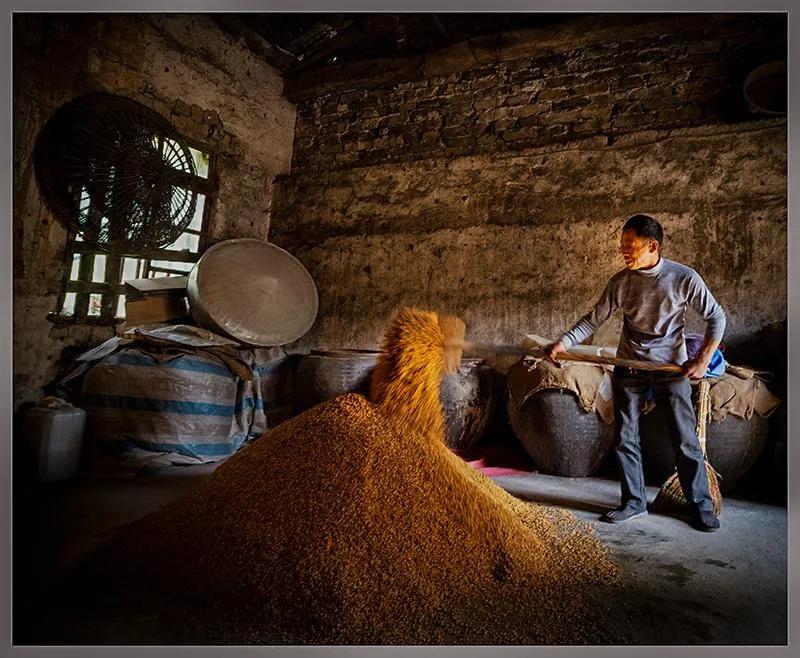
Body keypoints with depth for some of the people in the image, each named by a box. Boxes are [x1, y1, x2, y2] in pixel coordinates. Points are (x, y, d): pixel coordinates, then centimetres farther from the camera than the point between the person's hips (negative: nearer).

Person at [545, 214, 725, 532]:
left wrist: (702, 359, -10)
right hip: (629, 369, 3)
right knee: (625, 439, 6)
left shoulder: (684, 278, -12)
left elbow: (716, 317, -2)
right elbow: (593, 320, 0)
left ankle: (701, 505, 22)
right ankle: (634, 501, 21)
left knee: (686, 440, 4)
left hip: (672, 369, -3)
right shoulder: (620, 281, -4)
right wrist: (562, 343, -12)